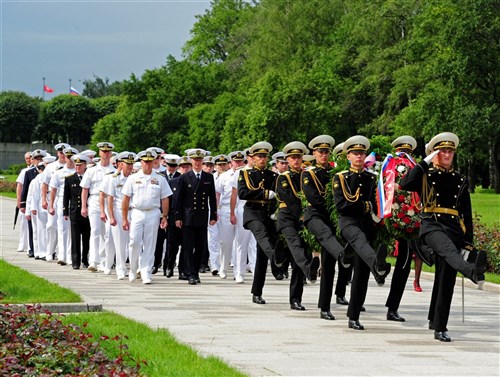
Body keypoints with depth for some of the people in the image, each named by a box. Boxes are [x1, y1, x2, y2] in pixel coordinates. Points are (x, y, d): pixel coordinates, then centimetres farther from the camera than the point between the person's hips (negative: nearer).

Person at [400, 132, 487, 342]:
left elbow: (466, 214, 18)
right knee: (449, 249, -37)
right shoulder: (425, 175, 8)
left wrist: (468, 241, 10)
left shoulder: (460, 180, 18)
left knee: (446, 281, 3)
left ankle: (439, 327, 8)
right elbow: (405, 184, -14)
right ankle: (472, 271, -70)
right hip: (432, 225, -4)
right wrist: (426, 162, -9)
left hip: (454, 230, 4)